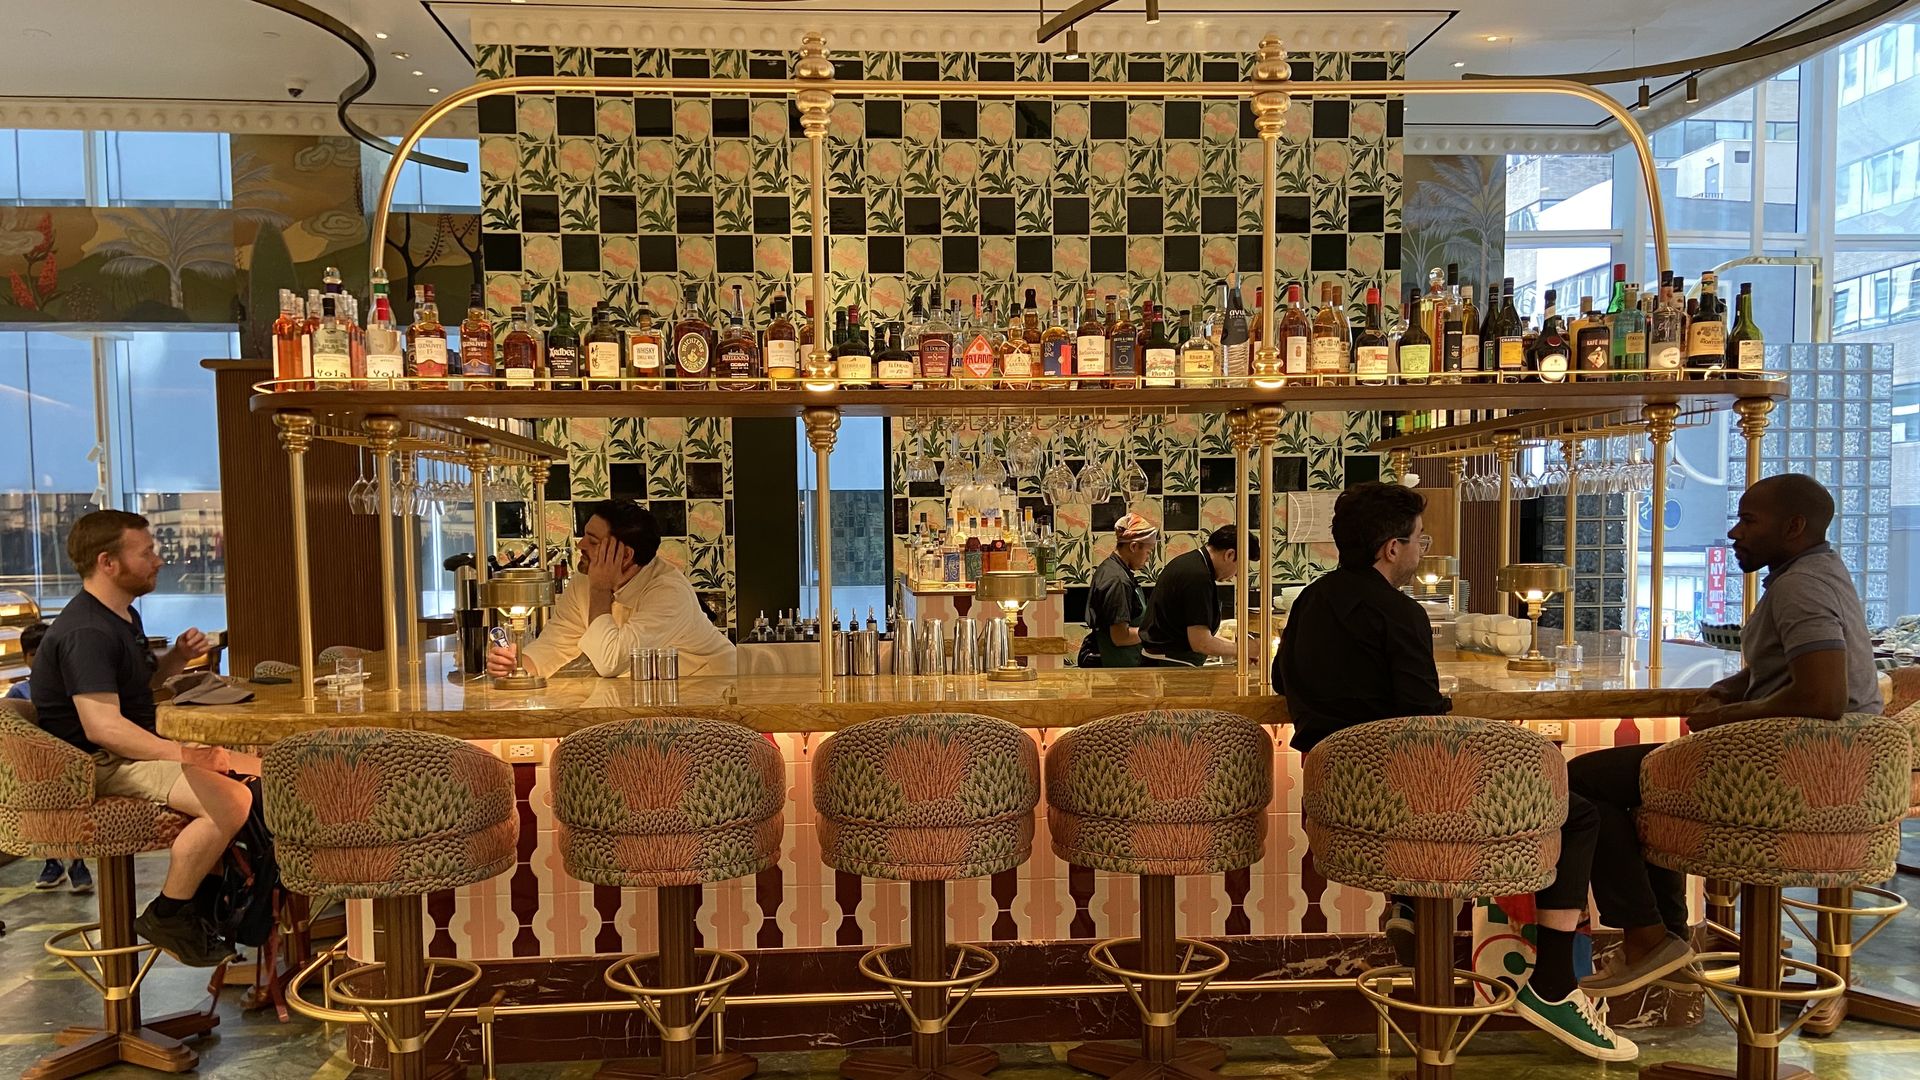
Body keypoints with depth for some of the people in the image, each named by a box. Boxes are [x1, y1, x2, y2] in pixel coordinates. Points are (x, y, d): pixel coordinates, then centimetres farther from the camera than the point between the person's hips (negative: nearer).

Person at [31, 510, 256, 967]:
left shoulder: (124, 616, 13)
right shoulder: (86, 632, -21)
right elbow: (103, 726, -31)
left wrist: (177, 658, 6)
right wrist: (185, 754, -33)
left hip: (135, 752, 11)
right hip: (99, 765, -11)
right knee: (232, 801, -29)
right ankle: (166, 916, -10)